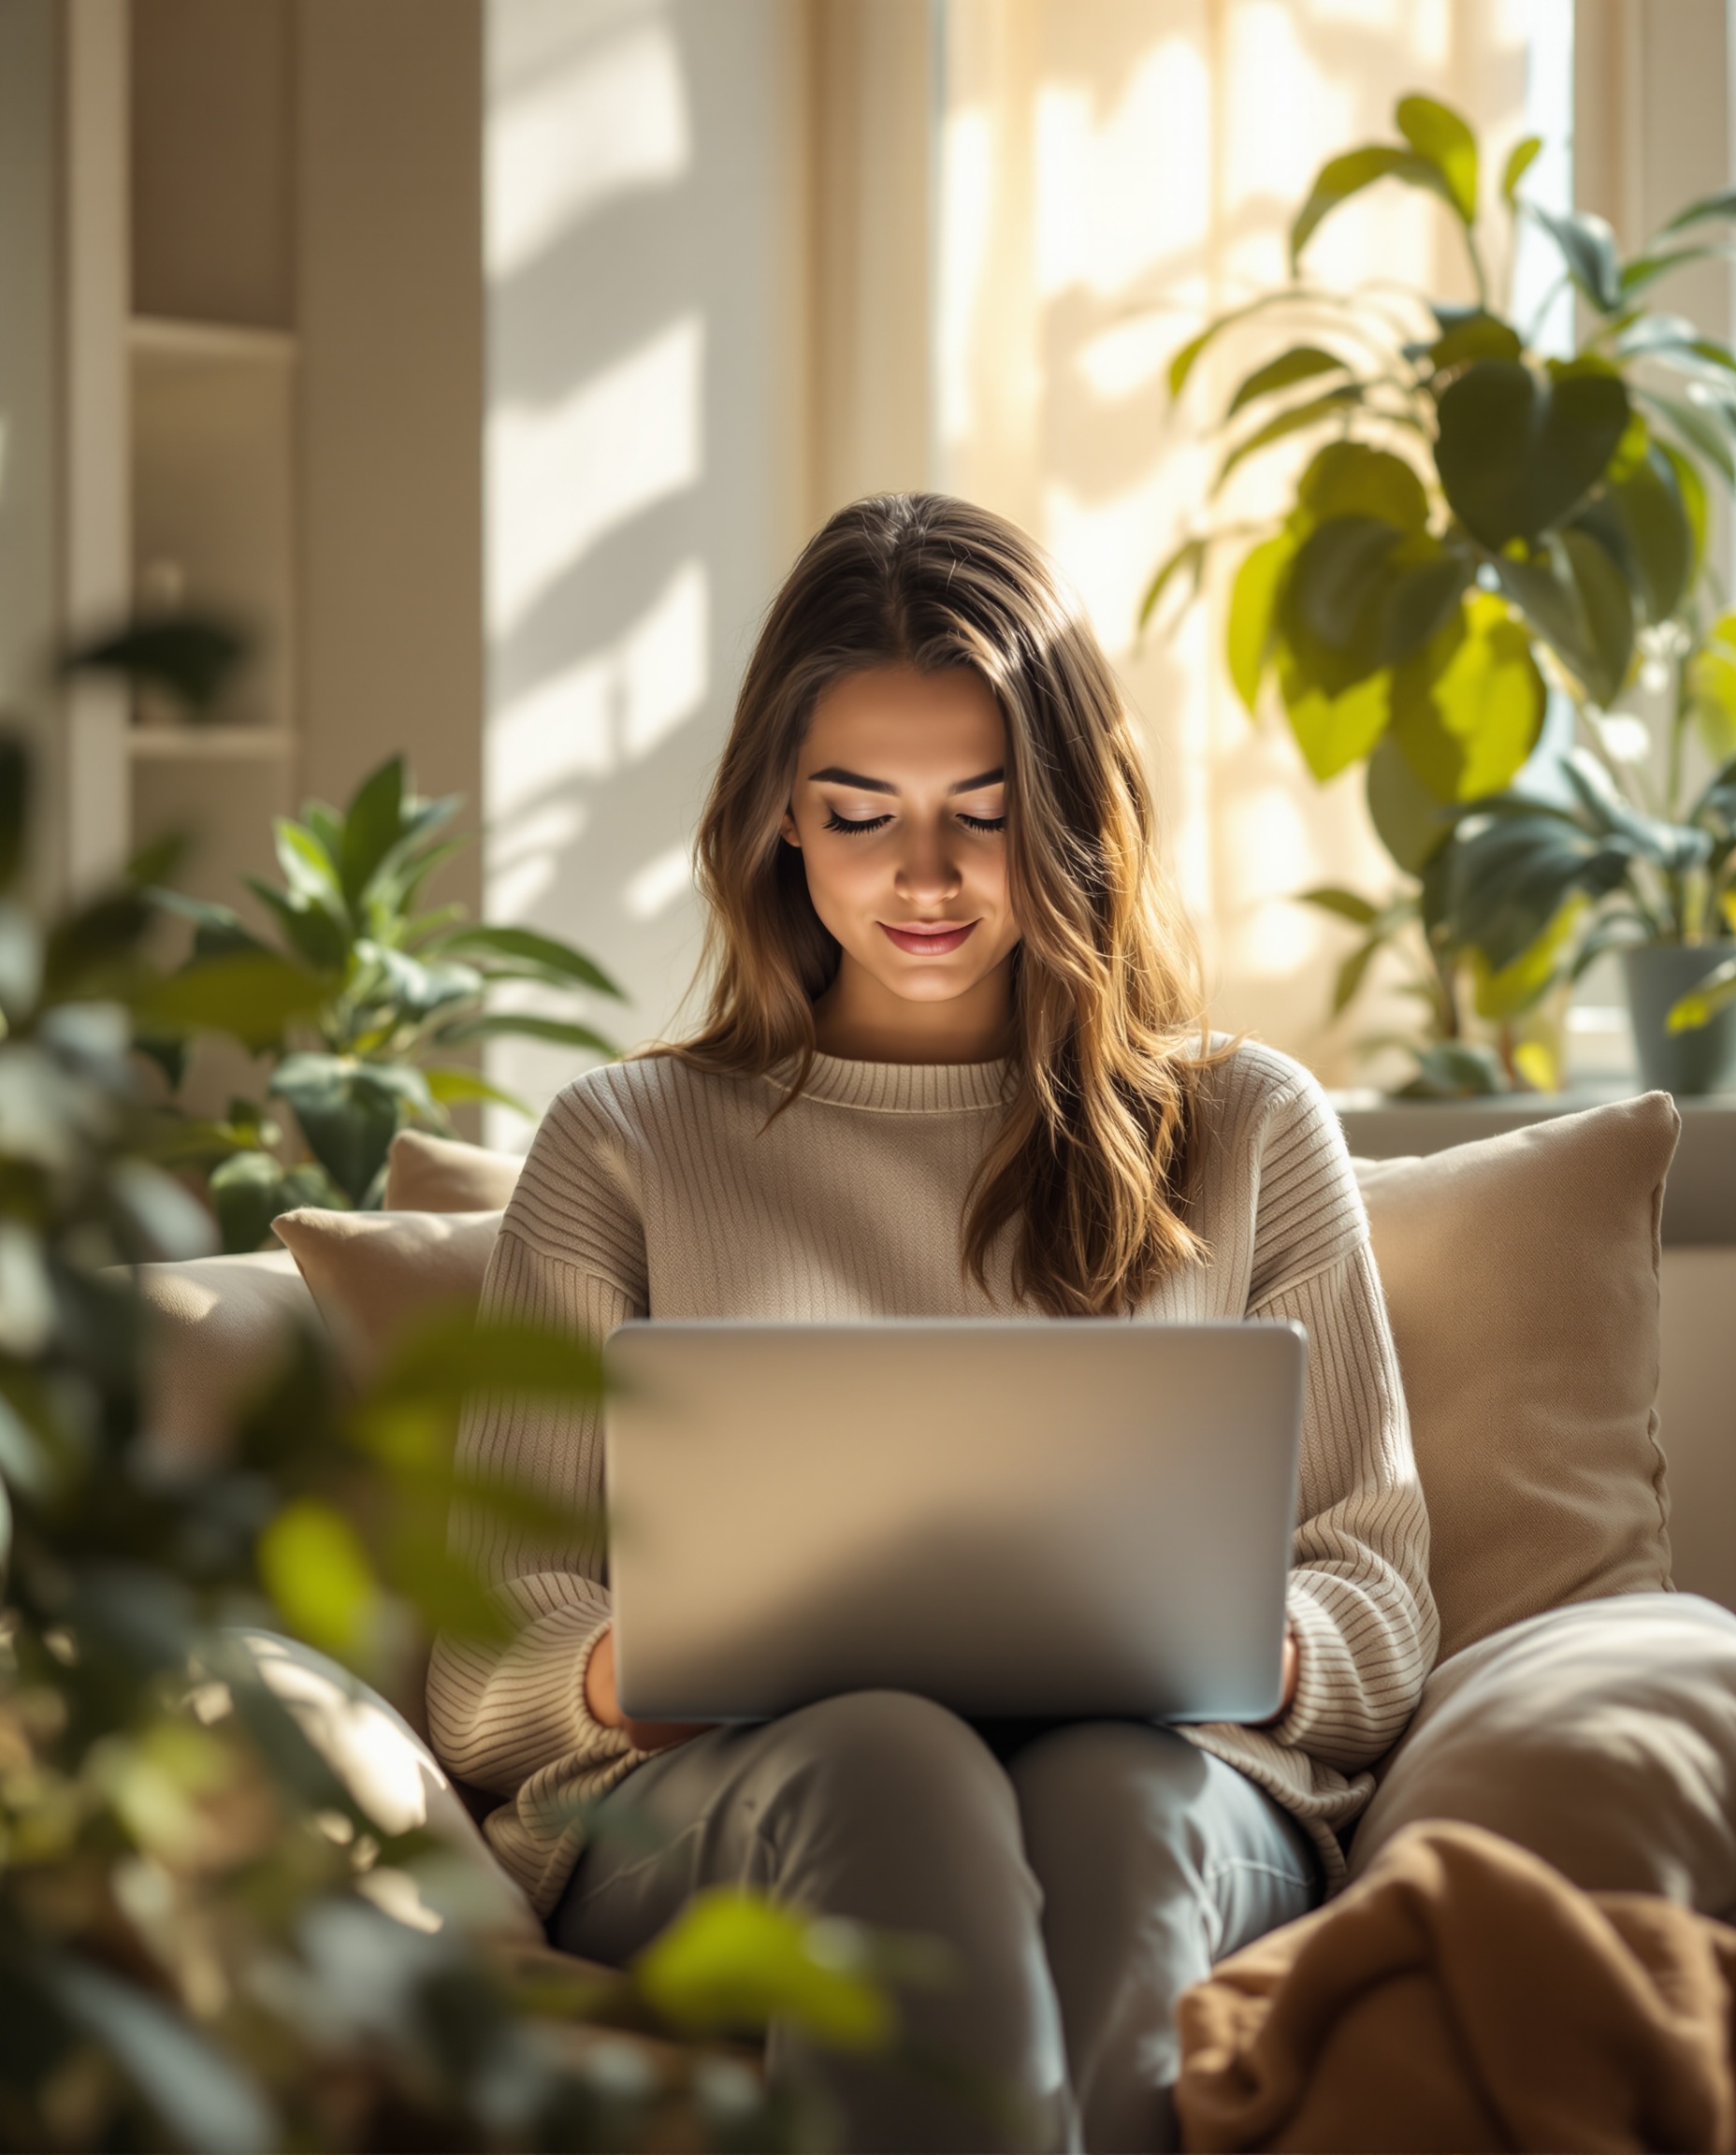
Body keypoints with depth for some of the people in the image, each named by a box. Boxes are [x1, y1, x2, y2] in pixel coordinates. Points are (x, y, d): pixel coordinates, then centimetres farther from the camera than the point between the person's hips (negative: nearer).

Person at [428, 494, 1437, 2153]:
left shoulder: (1250, 1131, 21)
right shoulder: (623, 1146, 19)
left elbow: (1380, 1612, 17)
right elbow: (483, 1664, 12)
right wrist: (634, 1667, -13)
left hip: (1161, 1780, 1)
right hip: (710, 1800, 0)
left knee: (1111, 1789, -37)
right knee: (894, 1759, -37)